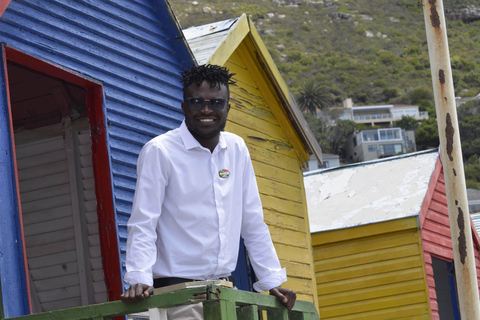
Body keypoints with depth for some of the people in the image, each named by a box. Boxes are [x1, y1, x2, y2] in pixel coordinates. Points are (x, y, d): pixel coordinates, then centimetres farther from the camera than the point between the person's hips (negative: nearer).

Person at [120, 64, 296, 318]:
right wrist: (140, 279, -22)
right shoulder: (159, 151, -4)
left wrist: (272, 281, 12)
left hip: (224, 289, 5)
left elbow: (253, 223, 16)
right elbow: (143, 224, -9)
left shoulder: (237, 149, 12)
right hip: (179, 290, -5)